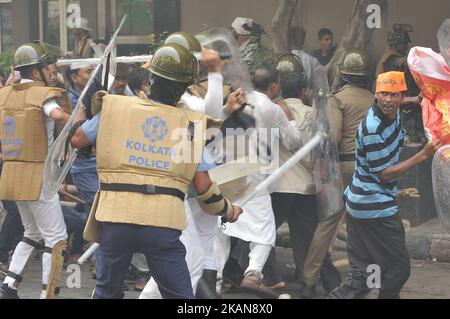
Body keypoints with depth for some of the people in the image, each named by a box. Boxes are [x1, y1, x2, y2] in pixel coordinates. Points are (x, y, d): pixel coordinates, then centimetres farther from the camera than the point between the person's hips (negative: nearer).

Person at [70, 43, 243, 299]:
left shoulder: (115, 107, 7)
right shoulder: (191, 124, 7)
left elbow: (77, 140, 18)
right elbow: (203, 185, 5)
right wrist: (228, 210, 22)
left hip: (116, 218, 1)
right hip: (163, 224, -1)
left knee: (107, 291, 17)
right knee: (180, 296, 5)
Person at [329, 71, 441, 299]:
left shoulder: (393, 113, 2)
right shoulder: (372, 129, -24)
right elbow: (385, 174, -19)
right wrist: (424, 155, -20)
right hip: (376, 208, -9)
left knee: (362, 273, 10)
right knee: (399, 269, -1)